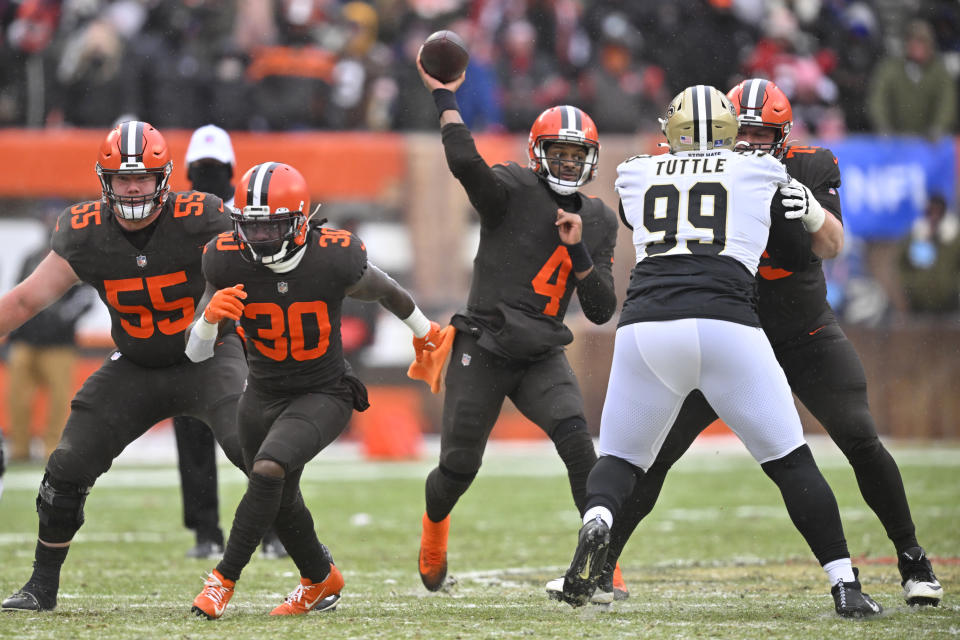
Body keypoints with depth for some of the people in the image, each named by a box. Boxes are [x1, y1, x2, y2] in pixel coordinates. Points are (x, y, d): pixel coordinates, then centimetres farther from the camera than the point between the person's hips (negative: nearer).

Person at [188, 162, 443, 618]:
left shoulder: (335, 260, -23)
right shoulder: (228, 262, -16)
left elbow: (386, 292, 1)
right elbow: (197, 353, -9)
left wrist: (423, 330, 19)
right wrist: (210, 315, -32)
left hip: (324, 395, -4)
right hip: (263, 394, 4)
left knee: (268, 471, -27)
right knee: (281, 501, 19)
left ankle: (224, 580, -15)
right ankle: (320, 578, 47)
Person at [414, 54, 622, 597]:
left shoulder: (599, 222, 8)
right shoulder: (514, 191, -7)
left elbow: (601, 310, 3)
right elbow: (466, 162, -30)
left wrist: (578, 250, -10)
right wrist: (444, 97, -23)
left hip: (542, 357, 3)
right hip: (483, 350, -3)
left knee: (578, 443, -22)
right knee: (458, 468, 2)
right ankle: (434, 530, 38)